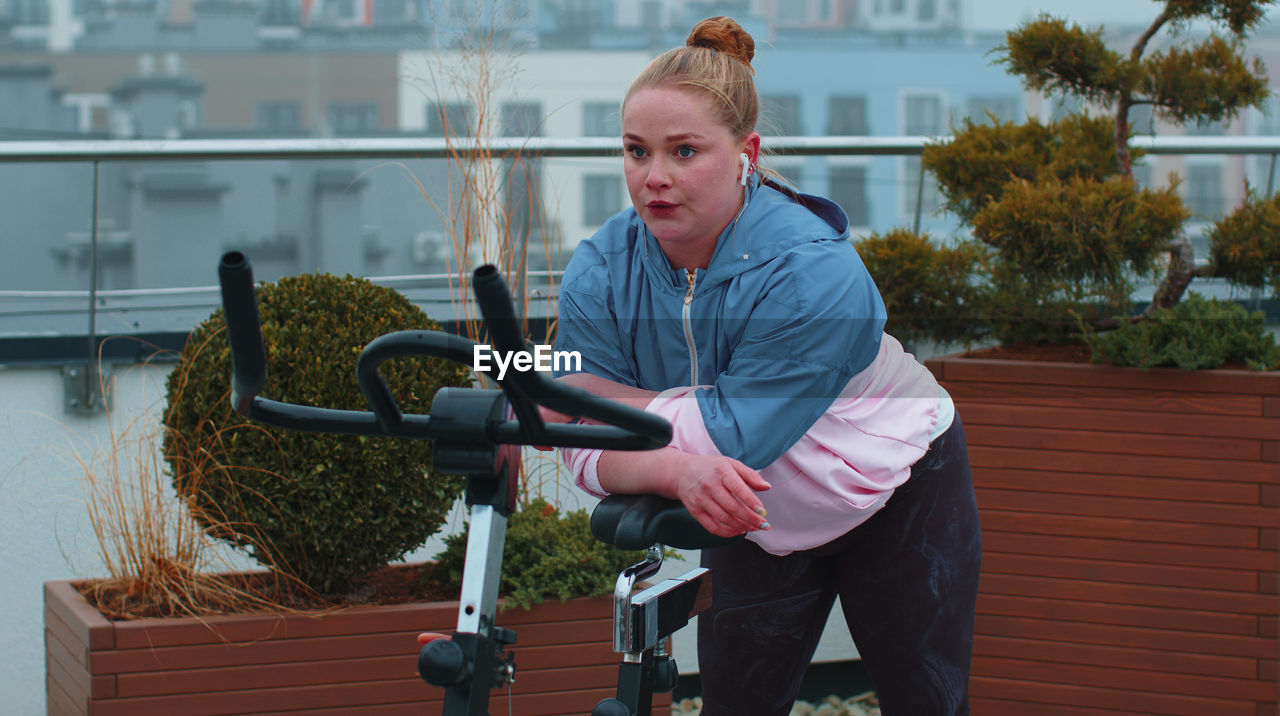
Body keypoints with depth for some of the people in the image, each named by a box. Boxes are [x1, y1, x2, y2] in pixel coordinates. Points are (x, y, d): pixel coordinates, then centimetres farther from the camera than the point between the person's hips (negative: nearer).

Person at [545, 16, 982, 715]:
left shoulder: (813, 272, -35)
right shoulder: (598, 275, -20)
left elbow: (735, 433, -36)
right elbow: (591, 453, -23)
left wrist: (591, 394, -30)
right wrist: (679, 470, -45)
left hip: (896, 502, -4)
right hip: (754, 524, 4)